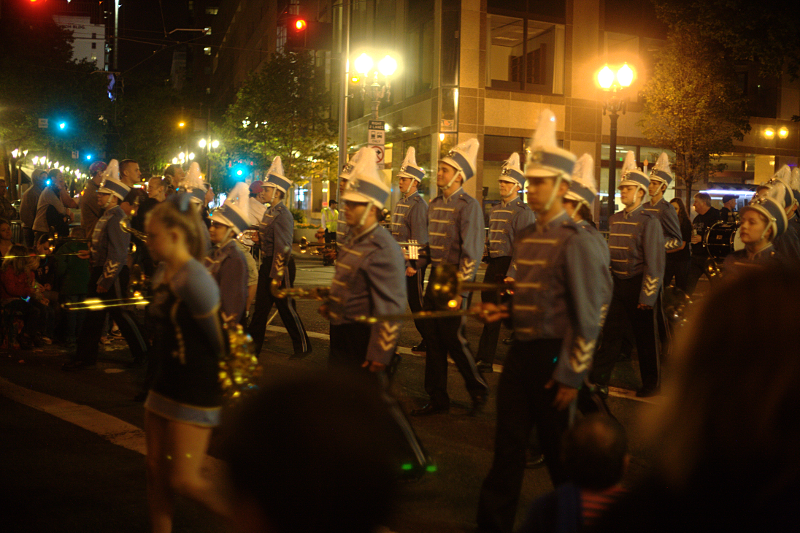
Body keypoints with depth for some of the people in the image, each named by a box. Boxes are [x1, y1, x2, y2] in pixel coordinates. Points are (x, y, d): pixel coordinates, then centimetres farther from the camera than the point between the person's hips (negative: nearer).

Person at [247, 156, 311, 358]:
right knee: (261, 305, 12)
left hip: (280, 266, -9)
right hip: (267, 264, 9)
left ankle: (303, 346, 14)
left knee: (286, 307, 0)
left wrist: (276, 276, -21)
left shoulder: (283, 214, -18)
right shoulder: (270, 212, 11)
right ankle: (253, 345, 19)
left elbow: (283, 247, -21)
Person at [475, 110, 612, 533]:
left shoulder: (576, 241, -13)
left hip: (553, 355, -7)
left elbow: (588, 315, -14)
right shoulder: (526, 238, 10)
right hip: (520, 350, 7)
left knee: (558, 450, 8)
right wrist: (501, 311, 1)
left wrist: (571, 375, -15)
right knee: (508, 445, 10)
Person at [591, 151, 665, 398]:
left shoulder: (649, 221, -11)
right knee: (610, 332, 4)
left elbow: (654, 262, -13)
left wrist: (647, 297, -15)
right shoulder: (615, 220, 9)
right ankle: (599, 380, 8)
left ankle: (651, 383, 21)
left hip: (638, 285, -5)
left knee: (645, 337, 7)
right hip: (616, 284, 5)